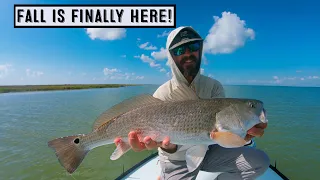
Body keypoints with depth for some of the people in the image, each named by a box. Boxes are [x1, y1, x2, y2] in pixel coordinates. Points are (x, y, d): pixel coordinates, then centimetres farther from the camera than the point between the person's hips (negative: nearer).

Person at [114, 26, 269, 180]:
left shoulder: (214, 86, -9)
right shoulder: (162, 95, -18)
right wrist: (168, 146, -49)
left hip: (207, 151, 3)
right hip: (177, 160, -2)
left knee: (261, 161, -8)